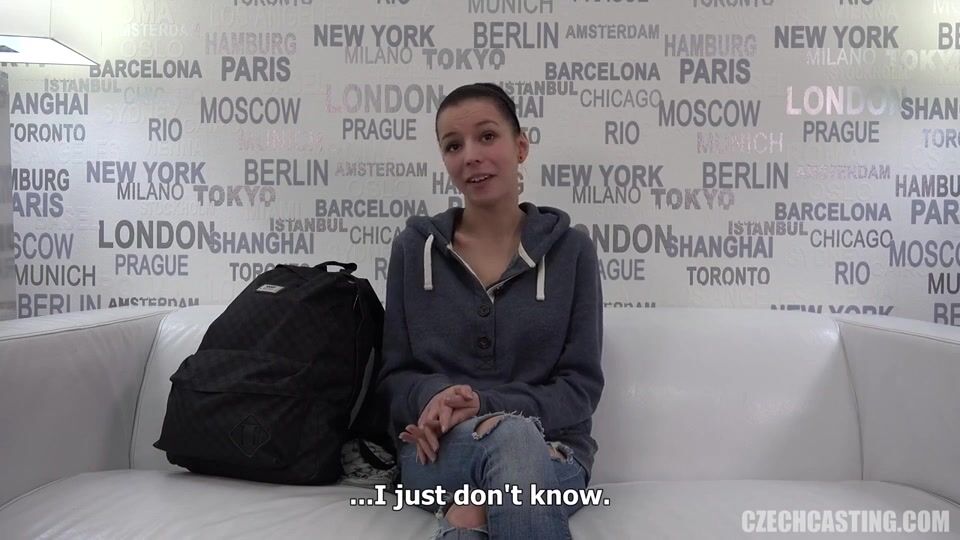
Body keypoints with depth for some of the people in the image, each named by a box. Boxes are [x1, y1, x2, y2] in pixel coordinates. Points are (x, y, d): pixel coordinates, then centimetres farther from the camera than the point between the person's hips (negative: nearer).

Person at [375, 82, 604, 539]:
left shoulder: (570, 250, 2)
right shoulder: (413, 248, 6)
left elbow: (581, 388, -1)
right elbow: (394, 376, 8)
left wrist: (483, 404, -17)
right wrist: (433, 395, -17)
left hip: (551, 449, 0)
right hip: (435, 451, 1)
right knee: (515, 436, -37)